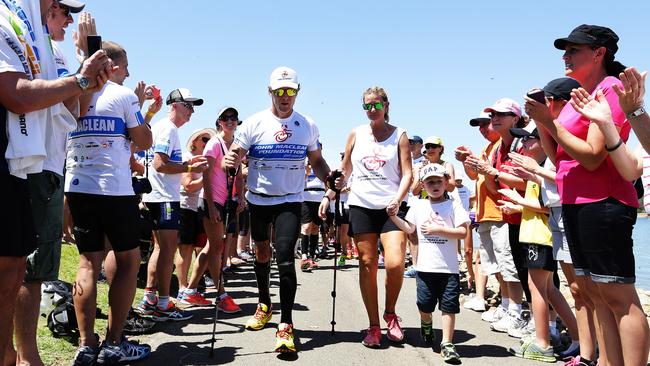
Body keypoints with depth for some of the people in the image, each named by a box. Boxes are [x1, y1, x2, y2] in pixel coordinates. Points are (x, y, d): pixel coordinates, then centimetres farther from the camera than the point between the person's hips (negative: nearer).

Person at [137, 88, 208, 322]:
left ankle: (148, 300, 19)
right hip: (164, 197, -11)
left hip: (159, 197, 11)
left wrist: (187, 162, 15)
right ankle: (163, 306, -3)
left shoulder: (162, 127, 20)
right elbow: (160, 165, -21)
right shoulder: (168, 128, -12)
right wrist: (189, 168, -16)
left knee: (160, 248, 14)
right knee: (167, 249, -7)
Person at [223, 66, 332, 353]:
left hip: (290, 201, -1)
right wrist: (230, 161, -34)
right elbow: (235, 153, -10)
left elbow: (317, 161, 8)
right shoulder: (254, 123, -5)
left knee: (285, 257, -14)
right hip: (258, 200, 1)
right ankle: (264, 304, 40)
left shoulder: (308, 126, 0)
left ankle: (286, 325, -9)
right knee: (261, 252, 17)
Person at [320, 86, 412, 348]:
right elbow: (345, 171, 16)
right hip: (361, 206, 2)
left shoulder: (399, 135, 4)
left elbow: (407, 173, -2)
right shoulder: (356, 134, 10)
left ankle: (390, 313, 12)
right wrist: (328, 196, 8)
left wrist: (397, 199, -18)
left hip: (390, 207, -2)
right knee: (367, 265, 2)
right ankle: (373, 326, 12)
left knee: (395, 263, -15)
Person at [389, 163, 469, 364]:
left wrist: (438, 229, -14)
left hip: (448, 267, -2)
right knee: (425, 305, 10)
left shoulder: (453, 205, -2)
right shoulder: (418, 205, 8)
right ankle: (426, 324, 42)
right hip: (425, 266, 2)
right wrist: (393, 216, 5)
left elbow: (463, 232, -8)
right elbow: (409, 228, 17)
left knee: (448, 306, -1)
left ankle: (447, 343, 7)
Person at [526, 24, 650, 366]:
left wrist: (550, 121, -16)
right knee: (594, 292, 12)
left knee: (618, 296, -8)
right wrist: (541, 121, 2)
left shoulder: (610, 89, -10)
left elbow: (593, 157, -19)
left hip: (602, 205, -10)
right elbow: (558, 157, 14)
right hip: (575, 205, 10)